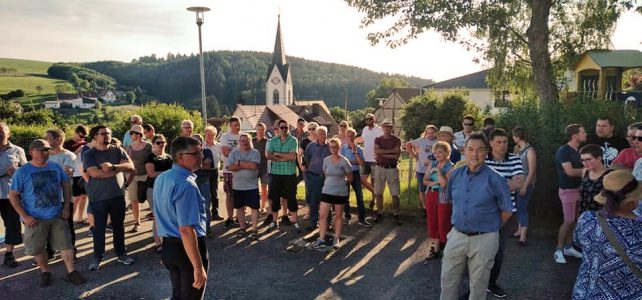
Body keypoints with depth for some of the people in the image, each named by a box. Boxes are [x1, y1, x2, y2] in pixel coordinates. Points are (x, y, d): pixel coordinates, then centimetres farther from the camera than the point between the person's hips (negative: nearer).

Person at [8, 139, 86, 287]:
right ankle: (45, 273, 29)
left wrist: (67, 207, 3)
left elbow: (66, 185, 11)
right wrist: (25, 216, -12)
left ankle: (71, 272, 15)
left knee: (66, 244, 4)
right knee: (38, 248, 10)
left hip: (58, 216, 2)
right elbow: (13, 195, -7)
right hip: (35, 219, -2)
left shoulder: (56, 167, 1)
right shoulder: (22, 172, -9)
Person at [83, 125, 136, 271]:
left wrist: (113, 166, -25)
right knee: (99, 227, 7)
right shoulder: (89, 154, -6)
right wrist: (119, 169, -15)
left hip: (117, 194, 3)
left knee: (119, 226, 13)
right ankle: (97, 256, 22)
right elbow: (95, 173, -21)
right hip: (98, 197, -2)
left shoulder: (118, 150, 2)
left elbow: (131, 167, -9)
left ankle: (121, 253, 27)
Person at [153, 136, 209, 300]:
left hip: (168, 246, 8)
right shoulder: (186, 184, -24)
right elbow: (186, 229, -29)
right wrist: (198, 267, -28)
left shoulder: (161, 178, 5)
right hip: (187, 249, -8)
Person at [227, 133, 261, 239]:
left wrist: (239, 162, -12)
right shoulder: (234, 152, 1)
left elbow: (253, 165, -21)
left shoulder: (255, 152, -5)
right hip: (237, 186, 2)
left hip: (252, 186, -2)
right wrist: (247, 165, -17)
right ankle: (242, 228, 27)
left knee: (254, 207, 0)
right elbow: (230, 167, -13)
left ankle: (254, 230, 9)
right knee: (239, 207, 12)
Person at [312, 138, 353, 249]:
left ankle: (336, 239, 22)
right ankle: (321, 239, 5)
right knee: (322, 215, -2)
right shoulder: (326, 160, -1)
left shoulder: (344, 161, -11)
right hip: (327, 191, 3)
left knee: (338, 216, 10)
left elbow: (350, 177, 0)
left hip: (340, 193, -3)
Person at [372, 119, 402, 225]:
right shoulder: (378, 139, 6)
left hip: (392, 169, -2)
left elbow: (396, 156, -12)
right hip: (380, 168, 2)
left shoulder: (397, 140, 0)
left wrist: (382, 154, -13)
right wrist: (391, 150, -16)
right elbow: (376, 151, -14)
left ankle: (396, 215, 10)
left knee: (395, 194, -1)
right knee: (378, 193, 6)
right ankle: (379, 214, 18)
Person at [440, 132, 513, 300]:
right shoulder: (455, 175, 0)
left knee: (478, 285, 13)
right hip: (457, 235, 4)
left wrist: (490, 228, 4)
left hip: (483, 239, -4)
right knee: (448, 280, 13)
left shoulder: (495, 179, -14)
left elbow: (507, 211, -4)